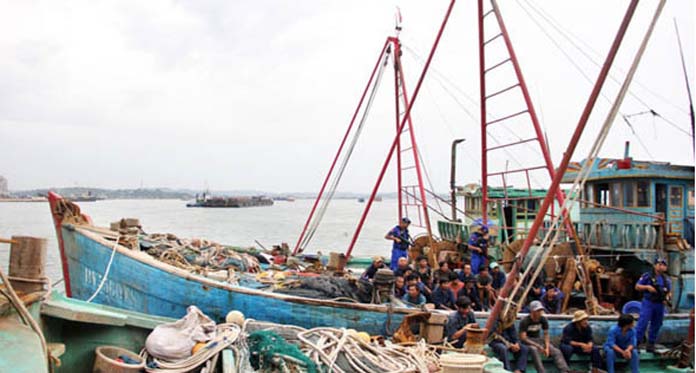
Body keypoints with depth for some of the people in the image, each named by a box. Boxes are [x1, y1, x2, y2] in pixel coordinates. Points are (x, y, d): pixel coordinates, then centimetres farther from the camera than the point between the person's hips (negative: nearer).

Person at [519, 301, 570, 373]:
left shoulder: (543, 320, 0)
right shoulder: (525, 321, -16)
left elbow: (546, 334, 5)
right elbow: (523, 338, -19)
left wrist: (547, 347, -11)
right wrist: (538, 346, -24)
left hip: (539, 340, 6)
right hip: (528, 341, -6)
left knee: (556, 351, -14)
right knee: (534, 350, -37)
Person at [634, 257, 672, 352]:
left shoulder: (667, 279, 12)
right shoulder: (647, 276, -1)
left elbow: (669, 292, 19)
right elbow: (637, 287, 0)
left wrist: (667, 297, -3)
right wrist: (647, 287, -17)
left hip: (660, 305, 5)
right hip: (648, 303, -5)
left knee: (656, 325, 9)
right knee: (642, 323, -12)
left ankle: (651, 345, 19)